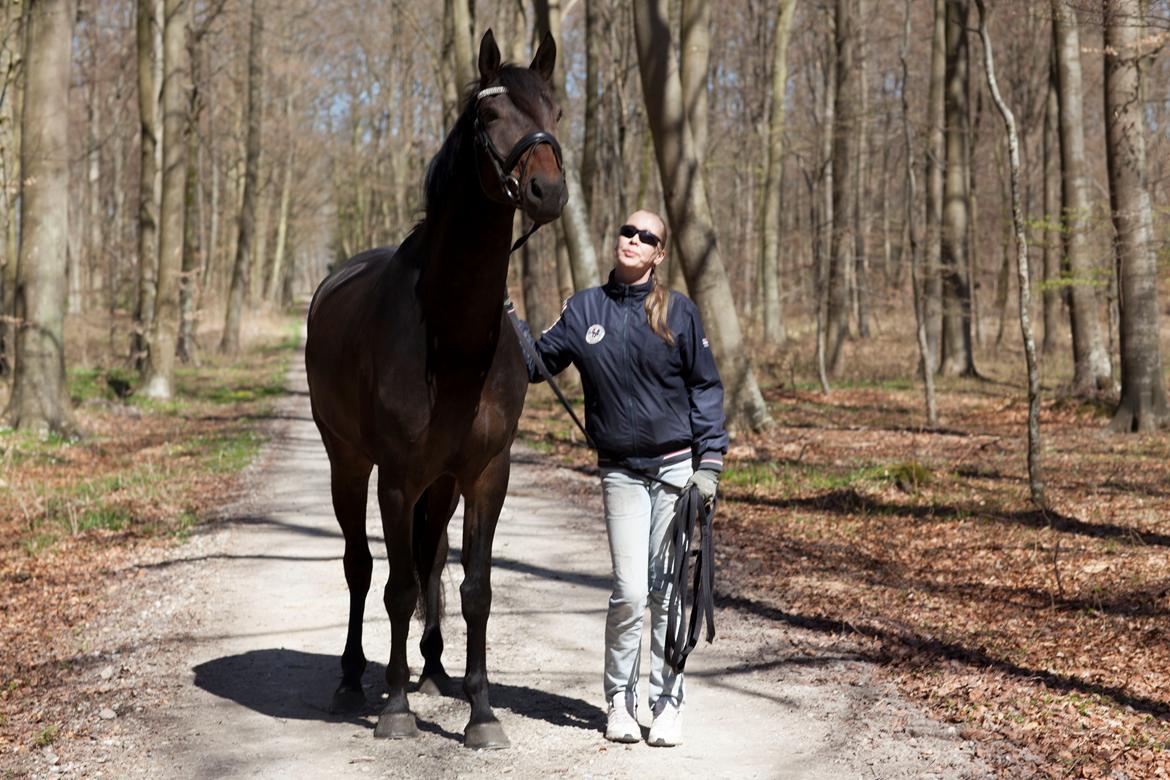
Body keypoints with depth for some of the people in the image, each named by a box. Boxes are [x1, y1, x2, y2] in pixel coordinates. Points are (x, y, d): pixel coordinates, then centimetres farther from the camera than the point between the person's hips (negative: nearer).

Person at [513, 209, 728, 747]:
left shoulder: (678, 311, 0)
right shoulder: (584, 309, 5)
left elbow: (705, 386, 2)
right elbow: (537, 362, 7)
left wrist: (709, 462, -4)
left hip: (676, 466, -1)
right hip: (621, 472, 1)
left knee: (668, 590, 4)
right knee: (629, 592, -4)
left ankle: (667, 702, 16)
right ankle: (619, 698, 15)